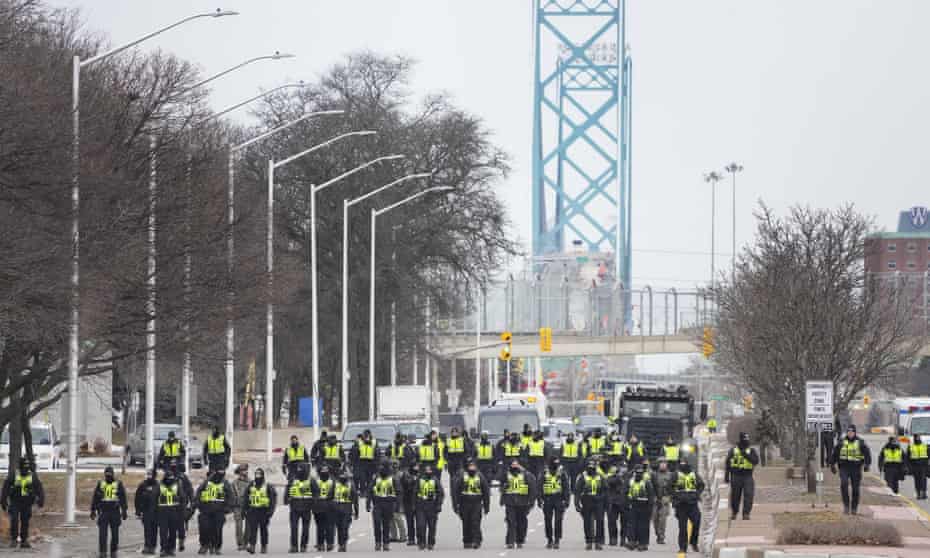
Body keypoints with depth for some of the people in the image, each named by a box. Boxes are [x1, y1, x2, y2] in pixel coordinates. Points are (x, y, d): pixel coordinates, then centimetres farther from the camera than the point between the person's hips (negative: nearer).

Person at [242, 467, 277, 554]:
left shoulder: (267, 487, -2)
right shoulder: (251, 486, 8)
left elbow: (273, 498, -2)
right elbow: (246, 499, 14)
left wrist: (271, 510, -9)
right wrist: (245, 509, 10)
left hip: (263, 511, -2)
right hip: (253, 510, 2)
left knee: (263, 529, 7)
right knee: (252, 529, -10)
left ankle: (264, 547, 16)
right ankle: (252, 546, -18)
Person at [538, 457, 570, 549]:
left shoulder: (562, 474, 3)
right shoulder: (544, 474, 6)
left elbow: (567, 488, 5)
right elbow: (539, 488, 9)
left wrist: (567, 500, -1)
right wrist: (540, 499, 3)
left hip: (559, 500, -2)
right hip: (547, 500, 2)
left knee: (558, 521, -7)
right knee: (548, 521, 5)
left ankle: (557, 540, -3)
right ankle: (549, 540, 15)